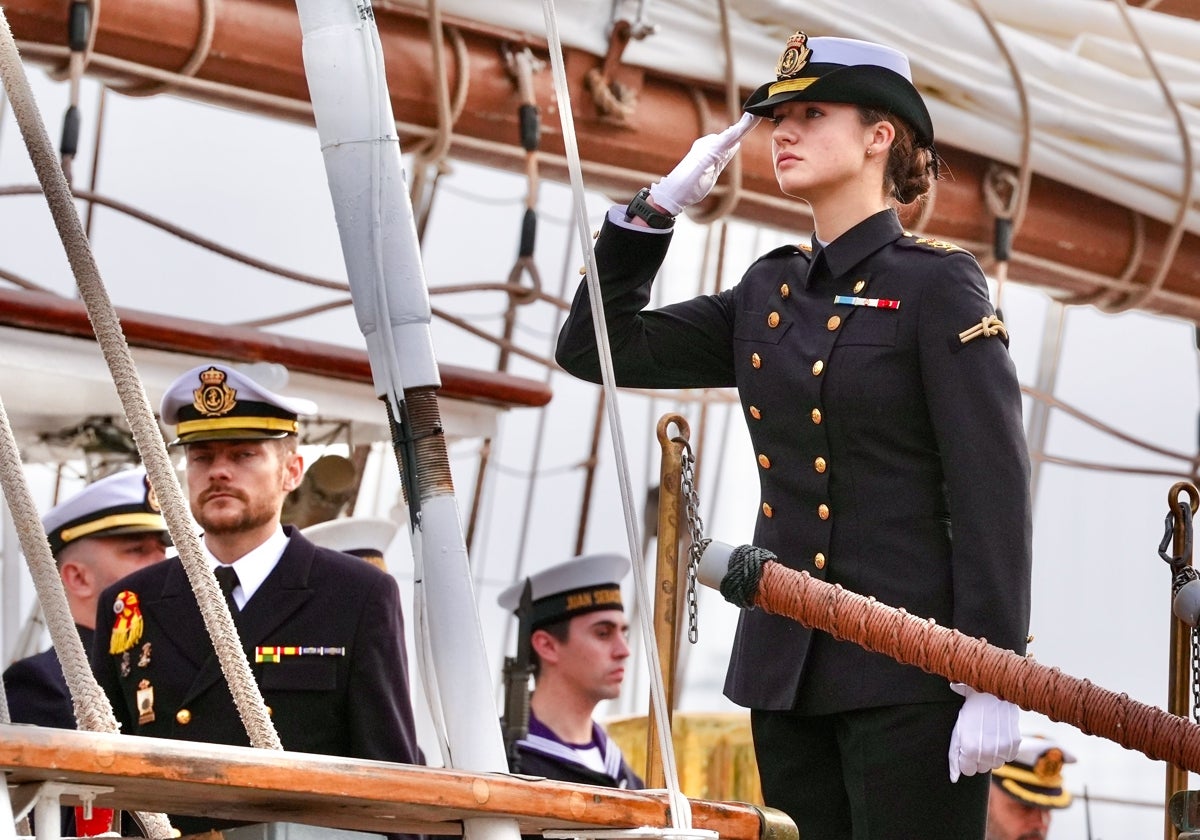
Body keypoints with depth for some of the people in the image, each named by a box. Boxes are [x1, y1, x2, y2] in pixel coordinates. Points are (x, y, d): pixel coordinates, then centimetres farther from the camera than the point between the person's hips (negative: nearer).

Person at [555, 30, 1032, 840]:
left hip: (908, 673, -6)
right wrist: (657, 206, 6)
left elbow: (994, 492, -11)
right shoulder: (769, 292, 12)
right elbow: (598, 350, 15)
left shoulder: (936, 284, -6)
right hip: (786, 666, 7)